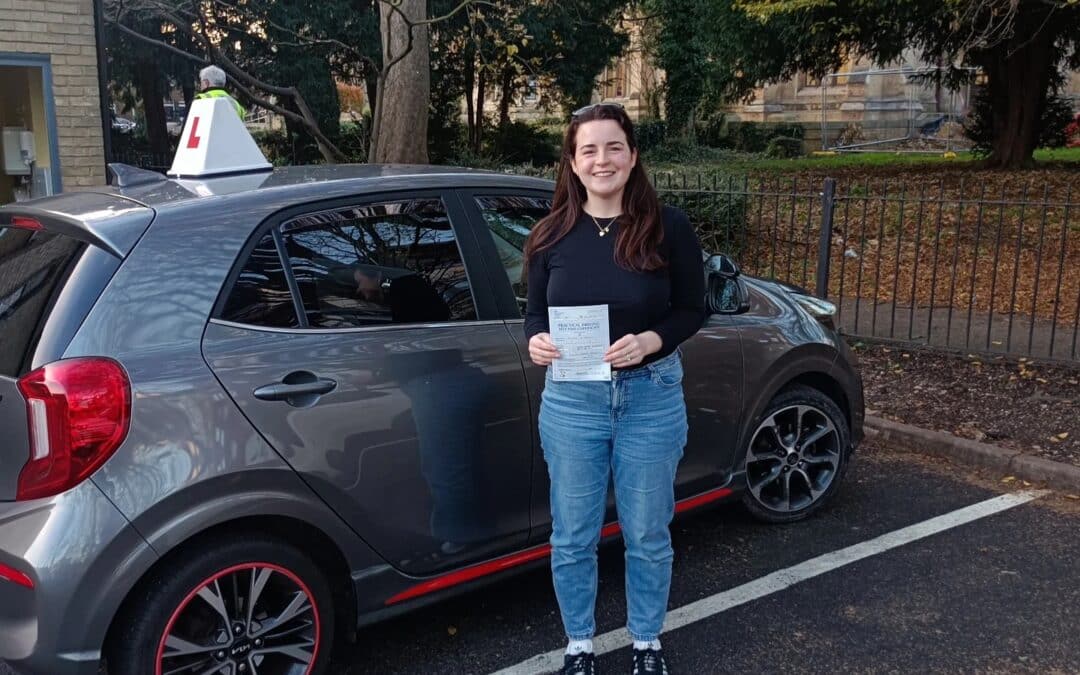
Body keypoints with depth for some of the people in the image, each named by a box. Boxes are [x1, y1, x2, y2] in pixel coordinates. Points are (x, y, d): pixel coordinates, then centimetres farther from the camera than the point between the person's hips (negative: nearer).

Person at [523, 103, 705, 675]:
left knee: (647, 535, 14)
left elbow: (693, 309, -3)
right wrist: (536, 340, -16)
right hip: (571, 399, 1)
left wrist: (649, 341, -21)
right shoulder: (552, 235, -1)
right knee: (572, 537, 12)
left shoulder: (666, 227, -7)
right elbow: (534, 311, 6)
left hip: (652, 398, -1)